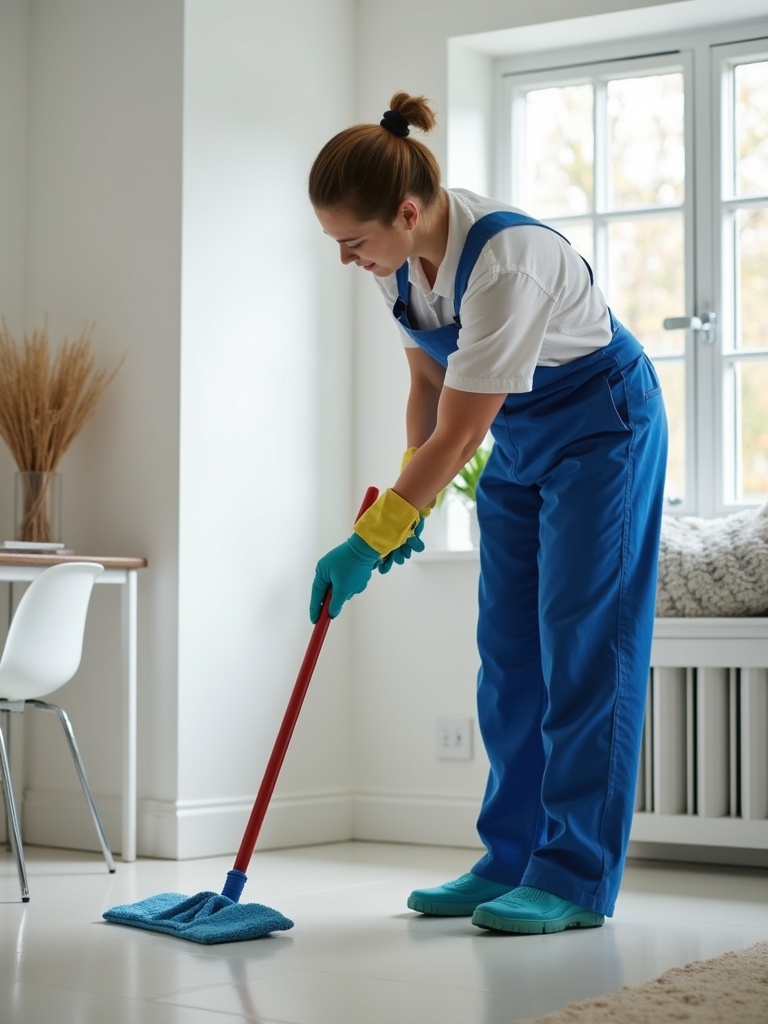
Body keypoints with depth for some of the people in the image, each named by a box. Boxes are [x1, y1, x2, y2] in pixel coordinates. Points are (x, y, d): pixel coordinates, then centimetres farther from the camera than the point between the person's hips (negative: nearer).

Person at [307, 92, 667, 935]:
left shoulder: (506, 263, -34)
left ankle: (575, 881, -5)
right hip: (517, 439, 8)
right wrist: (410, 501, -3)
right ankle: (512, 860, 13)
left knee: (582, 645, -9)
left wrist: (369, 541, -27)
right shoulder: (398, 262, -10)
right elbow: (429, 381, 4)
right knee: (508, 653, 6)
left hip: (601, 429, -8)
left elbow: (457, 433, -31)